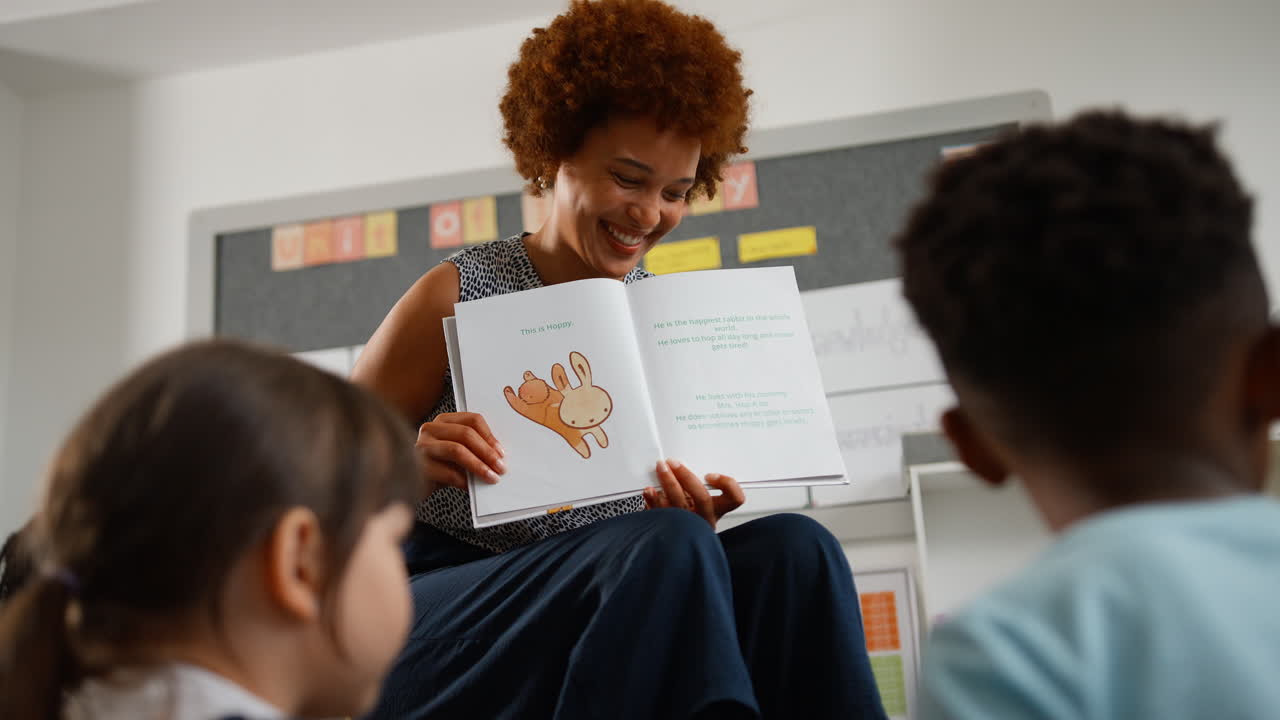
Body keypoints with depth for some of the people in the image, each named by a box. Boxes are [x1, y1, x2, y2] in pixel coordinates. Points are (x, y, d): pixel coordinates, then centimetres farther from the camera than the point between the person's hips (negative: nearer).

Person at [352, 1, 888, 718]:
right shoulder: (458, 295, -4)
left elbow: (664, 524, 12)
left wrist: (688, 518, -13)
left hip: (607, 626, 4)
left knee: (792, 548, -23)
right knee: (668, 546, -32)